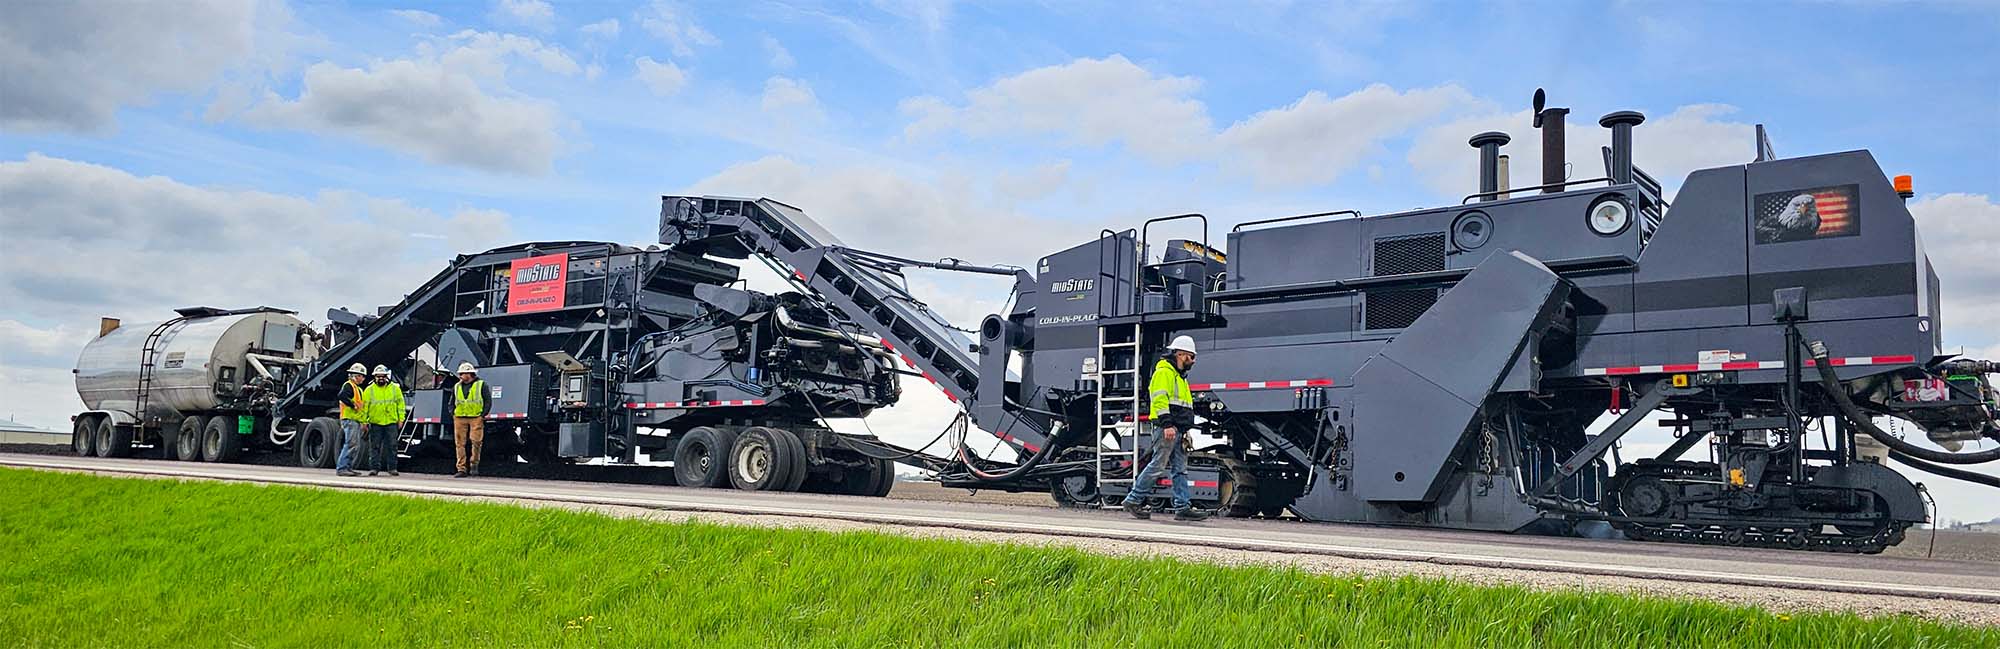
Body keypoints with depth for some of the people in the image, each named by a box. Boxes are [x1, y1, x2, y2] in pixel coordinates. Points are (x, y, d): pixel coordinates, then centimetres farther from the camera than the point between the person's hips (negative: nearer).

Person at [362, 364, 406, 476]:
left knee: (392, 446, 1)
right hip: (375, 423, 0)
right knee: (375, 447, 1)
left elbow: (400, 404, 10)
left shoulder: (395, 388, 7)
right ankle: (374, 468, 6)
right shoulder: (369, 390, 4)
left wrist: (401, 419, 4)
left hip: (391, 422, 0)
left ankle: (392, 468, 7)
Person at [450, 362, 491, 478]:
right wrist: (453, 414, 7)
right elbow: (452, 402, 23)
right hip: (459, 418, 4)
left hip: (476, 418, -4)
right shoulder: (456, 387, 16)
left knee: (476, 441, -12)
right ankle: (462, 469, 0)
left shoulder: (481, 385, 4)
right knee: (460, 443, -2)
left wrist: (483, 415, -6)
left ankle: (474, 464, 7)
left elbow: (488, 402, 3)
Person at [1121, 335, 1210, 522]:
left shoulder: (1180, 376, 24)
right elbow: (1160, 399, -18)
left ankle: (1183, 507, 5)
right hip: (1166, 428, -10)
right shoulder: (1164, 372, -7)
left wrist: (1186, 430, 23)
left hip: (1177, 430, 10)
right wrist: (1167, 424, -25)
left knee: (1180, 469, 5)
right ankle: (1133, 500, -2)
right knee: (1158, 466, -8)